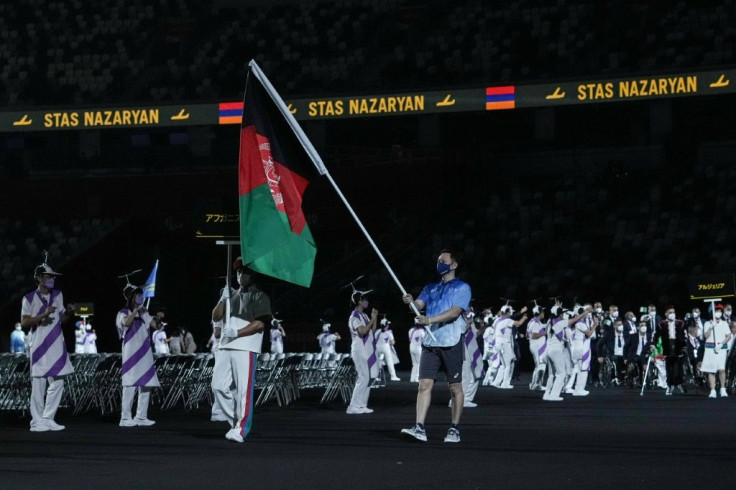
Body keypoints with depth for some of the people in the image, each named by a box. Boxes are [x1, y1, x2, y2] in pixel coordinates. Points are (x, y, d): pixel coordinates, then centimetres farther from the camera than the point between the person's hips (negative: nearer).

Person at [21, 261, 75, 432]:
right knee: (39, 384, -5)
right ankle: (37, 421, 0)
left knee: (57, 383, 2)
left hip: (57, 346, 6)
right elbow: (24, 323, -9)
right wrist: (43, 315, -19)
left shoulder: (58, 295, 14)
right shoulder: (29, 299, -3)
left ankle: (48, 418, 9)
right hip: (40, 347, -6)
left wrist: (69, 313, -1)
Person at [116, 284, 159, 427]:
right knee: (130, 385, -10)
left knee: (146, 385, 5)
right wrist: (135, 311, -22)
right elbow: (127, 323, -23)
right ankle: (125, 418, -9)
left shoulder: (144, 313, 16)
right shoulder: (124, 313, -2)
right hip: (131, 354, -7)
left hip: (145, 354, 7)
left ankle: (141, 416, 10)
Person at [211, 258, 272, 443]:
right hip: (226, 348, 7)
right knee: (219, 385, 3)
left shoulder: (259, 297, 1)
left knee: (243, 390, -12)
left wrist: (236, 333, -16)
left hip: (246, 349, -7)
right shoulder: (232, 294, 22)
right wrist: (223, 300, -1)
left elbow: (259, 324, -9)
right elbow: (216, 317, 16)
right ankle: (236, 420, 14)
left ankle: (241, 429, -13)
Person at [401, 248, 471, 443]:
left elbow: (455, 312, -13)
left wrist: (429, 320, -24)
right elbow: (419, 305, 6)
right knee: (425, 385, -6)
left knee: (455, 387, 1)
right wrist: (411, 302, -18)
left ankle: (454, 429, 10)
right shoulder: (431, 288, 20)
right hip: (430, 343, 5)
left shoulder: (462, 288, 1)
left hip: (451, 344, -5)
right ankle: (419, 428, -12)